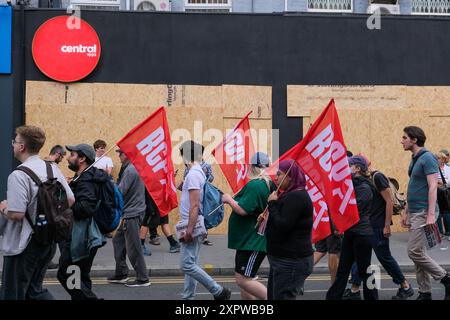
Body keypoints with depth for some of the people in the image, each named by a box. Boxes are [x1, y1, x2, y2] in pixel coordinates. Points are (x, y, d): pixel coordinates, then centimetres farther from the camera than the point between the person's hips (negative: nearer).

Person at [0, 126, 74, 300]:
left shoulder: (18, 175, -19)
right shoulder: (53, 168, 3)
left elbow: (16, 214, -24)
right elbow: (70, 200, 6)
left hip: (23, 244, -7)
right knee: (35, 289, 22)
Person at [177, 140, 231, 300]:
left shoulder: (193, 174, -16)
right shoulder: (199, 172, 14)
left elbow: (194, 205, -23)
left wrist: (189, 229, -24)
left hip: (192, 227, -10)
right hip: (195, 226, 10)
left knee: (187, 265, -8)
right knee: (190, 264, 13)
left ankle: (219, 291, -5)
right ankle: (187, 297, 19)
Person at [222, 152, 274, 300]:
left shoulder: (255, 186, -21)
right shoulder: (268, 184, 11)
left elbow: (242, 210, -27)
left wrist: (229, 199, -11)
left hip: (253, 242, -11)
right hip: (249, 240, 11)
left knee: (243, 279, -9)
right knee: (243, 277, 16)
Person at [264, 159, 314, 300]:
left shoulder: (296, 197, -19)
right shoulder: (291, 195, 15)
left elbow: (282, 226, -24)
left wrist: (272, 204, -14)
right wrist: (267, 217, 4)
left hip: (291, 262, -11)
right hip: (283, 259, 11)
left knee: (282, 297, -5)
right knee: (273, 295, 18)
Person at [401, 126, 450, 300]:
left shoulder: (427, 158, -13)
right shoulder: (414, 160, 14)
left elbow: (433, 187, -19)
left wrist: (431, 215, -25)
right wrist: (406, 211, 21)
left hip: (424, 212, -9)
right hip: (414, 213, 9)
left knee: (415, 251, -10)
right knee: (418, 252, 9)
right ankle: (425, 292, 16)